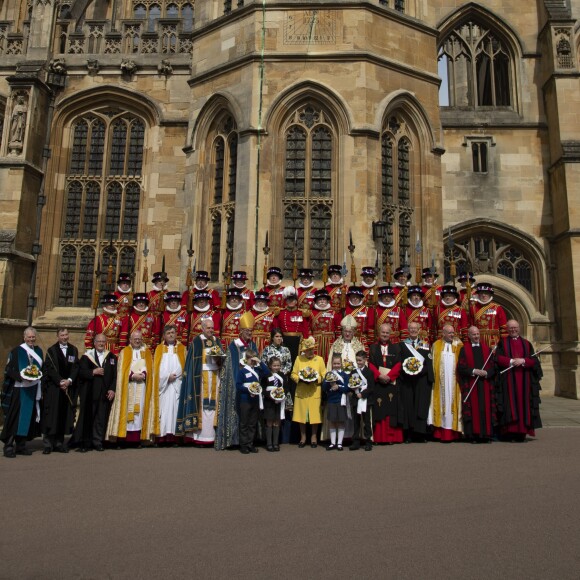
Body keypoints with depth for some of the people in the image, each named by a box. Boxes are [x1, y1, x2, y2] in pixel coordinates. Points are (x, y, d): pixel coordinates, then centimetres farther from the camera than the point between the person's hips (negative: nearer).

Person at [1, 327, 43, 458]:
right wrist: (21, 377, -21)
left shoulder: (38, 351, 11)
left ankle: (21, 445, 17)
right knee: (14, 418, -4)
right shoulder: (16, 351, -5)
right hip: (19, 390, -5)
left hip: (34, 390, 5)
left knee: (29, 417, 7)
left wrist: (38, 375, 2)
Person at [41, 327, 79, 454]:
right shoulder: (51, 351, 1)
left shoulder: (74, 350, 11)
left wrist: (69, 380, -10)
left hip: (69, 387, 3)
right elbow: (49, 369, -6)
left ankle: (59, 442, 9)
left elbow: (75, 367, 5)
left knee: (64, 416, 3)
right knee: (51, 415, -3)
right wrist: (60, 381, -14)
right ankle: (48, 444, 4)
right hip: (53, 388, -3)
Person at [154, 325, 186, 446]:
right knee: (163, 409, -5)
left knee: (174, 408, -6)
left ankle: (173, 435, -7)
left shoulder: (182, 348, 10)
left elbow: (185, 366, 4)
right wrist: (167, 377, -6)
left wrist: (174, 376, -9)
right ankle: (162, 435, -6)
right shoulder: (159, 349, 12)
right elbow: (156, 367, 6)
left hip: (177, 384, -1)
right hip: (163, 383, 1)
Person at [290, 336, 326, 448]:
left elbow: (324, 376, 2)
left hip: (315, 392, 0)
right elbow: (293, 374, 4)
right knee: (301, 415, 4)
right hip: (301, 392, 1)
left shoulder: (319, 359, 3)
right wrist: (300, 379, -14)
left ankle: (314, 437, 19)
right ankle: (303, 437, 19)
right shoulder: (298, 359, 4)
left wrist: (316, 379, -15)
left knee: (315, 415, 2)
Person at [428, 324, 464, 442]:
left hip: (454, 381, 0)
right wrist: (433, 376, -3)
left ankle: (452, 432, 4)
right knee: (442, 403, 1)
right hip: (440, 381, 0)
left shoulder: (458, 345, 7)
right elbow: (432, 363, 7)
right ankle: (441, 431, 4)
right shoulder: (436, 345, 8)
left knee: (452, 403, -1)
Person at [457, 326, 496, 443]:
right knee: (473, 409, -4)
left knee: (486, 409, 0)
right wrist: (473, 371, -14)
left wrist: (486, 373, -11)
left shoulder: (486, 349, 13)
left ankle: (486, 434, 6)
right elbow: (461, 367, -3)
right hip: (470, 386, -2)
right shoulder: (464, 350, 5)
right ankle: (473, 435, 0)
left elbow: (493, 366, 8)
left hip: (485, 384, 2)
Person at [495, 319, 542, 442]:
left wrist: (522, 361, -12)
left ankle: (521, 432, 1)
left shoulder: (526, 343, 15)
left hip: (524, 380, 2)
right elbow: (498, 358, -4)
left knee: (522, 403, -2)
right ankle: (508, 432, -7)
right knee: (509, 404, -7)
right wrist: (512, 361, -15)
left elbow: (534, 360, 5)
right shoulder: (502, 343, 9)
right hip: (508, 380, -2)